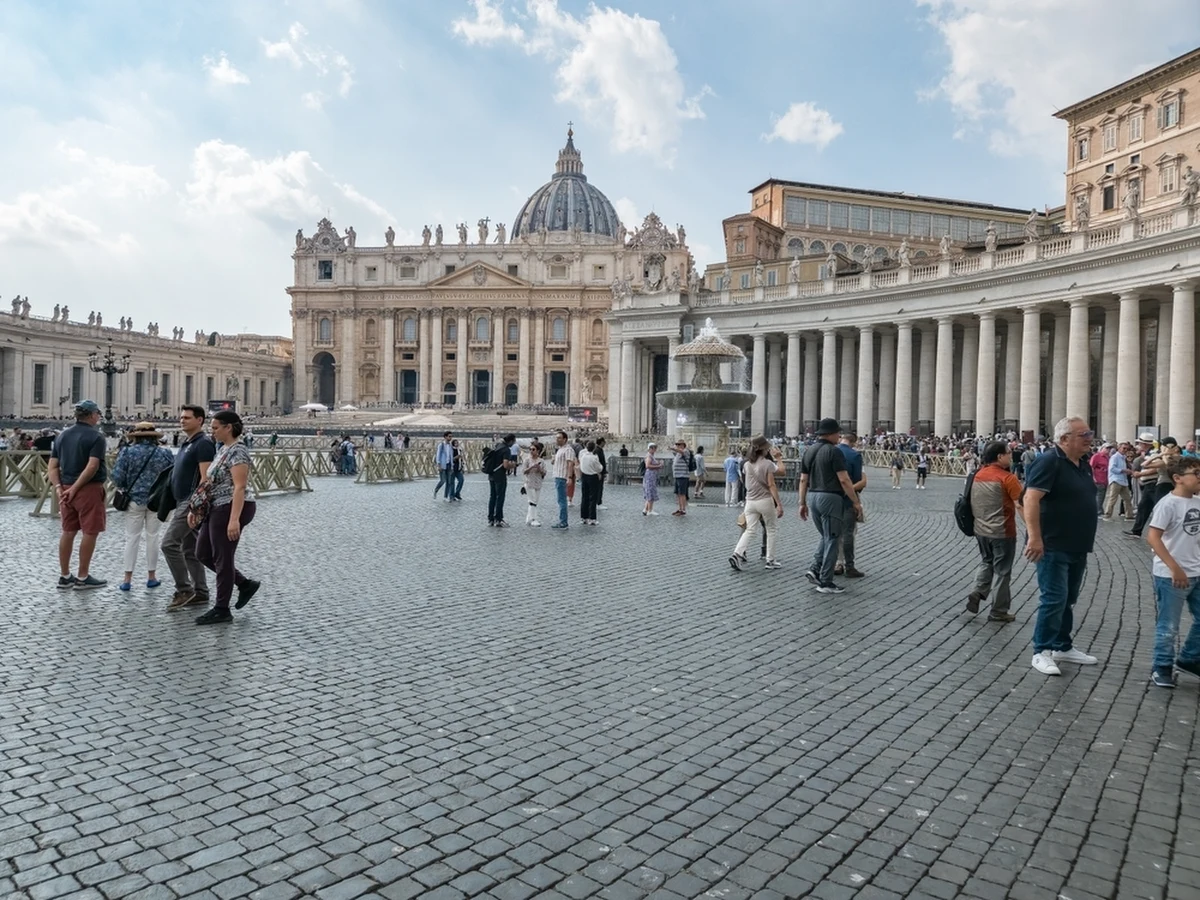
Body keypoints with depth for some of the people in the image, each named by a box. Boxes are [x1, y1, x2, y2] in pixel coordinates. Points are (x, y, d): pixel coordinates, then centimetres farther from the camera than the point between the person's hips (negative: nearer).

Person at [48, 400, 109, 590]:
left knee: (68, 532, 14)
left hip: (66, 488, 7)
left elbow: (53, 467, 7)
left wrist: (59, 488, -1)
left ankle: (65, 577, 20)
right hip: (89, 489, -7)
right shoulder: (96, 437, -9)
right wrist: (75, 488, -15)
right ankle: (82, 577, 6)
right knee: (90, 532, 2)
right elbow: (92, 467, -20)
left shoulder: (62, 435, 12)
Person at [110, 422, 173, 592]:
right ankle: (151, 576, 16)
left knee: (132, 538, 6)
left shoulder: (127, 452, -6)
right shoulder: (164, 453, -3)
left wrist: (126, 487, 11)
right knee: (152, 537, 10)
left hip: (134, 499, -1)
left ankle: (127, 578, 7)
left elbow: (117, 477, -9)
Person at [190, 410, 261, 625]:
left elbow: (240, 487, -23)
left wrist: (234, 519, -29)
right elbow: (212, 482, 19)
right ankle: (245, 584, 22)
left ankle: (222, 610, 10)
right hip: (217, 509, 10)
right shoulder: (223, 448, 14)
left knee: (222, 558, -1)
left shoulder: (237, 451, -16)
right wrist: (196, 508, 18)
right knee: (203, 554, 13)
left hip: (230, 509, -10)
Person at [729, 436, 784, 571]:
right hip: (765, 501, -4)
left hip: (750, 501, 5)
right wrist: (779, 504, -11)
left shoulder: (747, 464, 6)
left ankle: (737, 554, -14)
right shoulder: (768, 463, -10)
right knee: (771, 529, 12)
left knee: (750, 531, 6)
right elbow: (771, 485, -13)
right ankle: (770, 560, 14)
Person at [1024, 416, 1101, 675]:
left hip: (1076, 547, 9)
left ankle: (1063, 647, 27)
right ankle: (1042, 651, 2)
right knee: (1054, 599, -7)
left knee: (1068, 600, 16)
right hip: (1053, 546, -9)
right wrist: (1035, 538, -30)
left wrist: (1085, 542, 22)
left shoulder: (1083, 464, 12)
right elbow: (1031, 499, -24)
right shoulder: (1048, 461, -15)